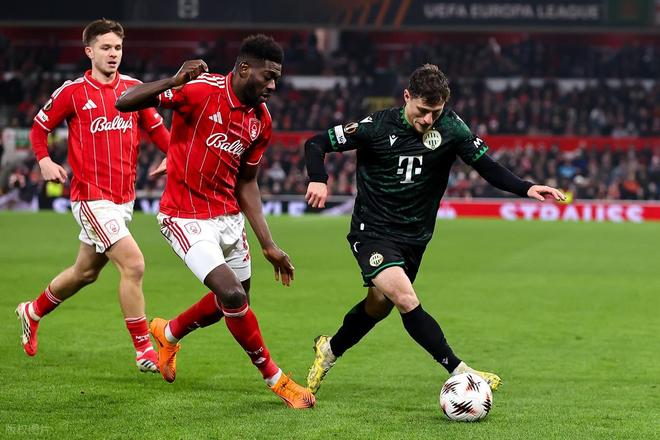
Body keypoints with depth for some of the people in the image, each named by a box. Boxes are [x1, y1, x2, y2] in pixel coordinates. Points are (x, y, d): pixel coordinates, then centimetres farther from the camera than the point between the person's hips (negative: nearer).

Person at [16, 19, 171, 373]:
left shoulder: (134, 88, 6)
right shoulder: (72, 92, -6)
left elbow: (156, 128, 14)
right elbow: (40, 126, 6)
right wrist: (44, 160, -11)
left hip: (124, 197, 6)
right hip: (91, 197, -6)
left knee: (85, 272, 19)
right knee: (133, 264, -18)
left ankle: (33, 312, 45)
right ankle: (144, 351, -10)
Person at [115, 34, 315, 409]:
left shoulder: (261, 120, 2)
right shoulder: (200, 90, -19)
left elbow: (246, 183, 11)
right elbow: (125, 103, -21)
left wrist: (269, 245, 7)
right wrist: (176, 81, -38)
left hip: (228, 217, 8)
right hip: (186, 218, -8)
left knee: (234, 303, 17)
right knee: (232, 295, -18)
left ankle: (169, 333, 46)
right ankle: (275, 380, -1)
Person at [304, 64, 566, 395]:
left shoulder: (451, 129, -9)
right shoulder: (377, 127, -16)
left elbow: (488, 167, -7)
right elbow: (316, 144, -9)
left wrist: (526, 189, -23)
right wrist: (318, 180, -28)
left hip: (414, 237, 5)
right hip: (373, 232, -5)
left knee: (379, 305, 18)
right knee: (407, 301, -24)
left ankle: (330, 350, 46)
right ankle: (461, 373, -20)